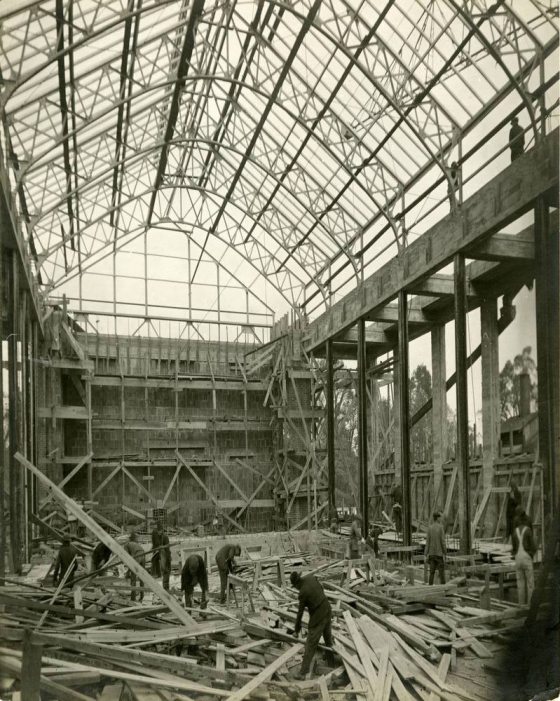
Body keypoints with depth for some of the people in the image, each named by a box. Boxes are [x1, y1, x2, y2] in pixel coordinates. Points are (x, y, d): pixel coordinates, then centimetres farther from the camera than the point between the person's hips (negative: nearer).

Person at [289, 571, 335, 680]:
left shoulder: (303, 593, -23)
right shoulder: (311, 577, -7)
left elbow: (300, 612, -12)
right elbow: (321, 589, 12)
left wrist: (296, 630, 1)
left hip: (318, 618, -8)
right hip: (327, 611, 8)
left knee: (310, 645, -2)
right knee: (328, 638, 26)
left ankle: (303, 673, 1)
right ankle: (331, 663, 41)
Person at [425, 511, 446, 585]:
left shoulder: (429, 527, 1)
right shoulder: (440, 527, -11)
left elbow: (427, 542, -1)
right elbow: (443, 541, -12)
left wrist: (426, 554, 3)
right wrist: (444, 553, -6)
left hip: (431, 554, 4)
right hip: (439, 554, -4)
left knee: (432, 572, 6)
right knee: (441, 572, 2)